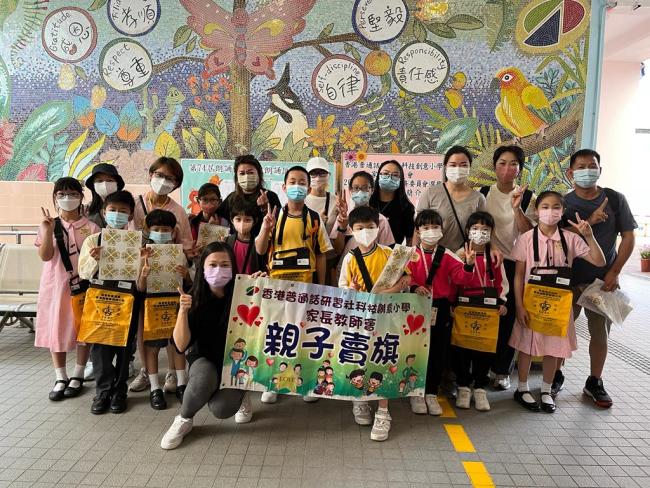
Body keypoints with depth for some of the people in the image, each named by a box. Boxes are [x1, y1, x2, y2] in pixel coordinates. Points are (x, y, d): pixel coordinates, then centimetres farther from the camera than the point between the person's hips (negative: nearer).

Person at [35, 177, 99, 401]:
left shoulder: (91, 227, -2)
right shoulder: (48, 225, 2)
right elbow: (45, 256, -9)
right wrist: (49, 230, -19)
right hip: (55, 286, 2)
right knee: (56, 330, 8)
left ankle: (77, 376, 23)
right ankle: (61, 378, 23)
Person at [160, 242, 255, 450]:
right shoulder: (195, 299, -10)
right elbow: (181, 345, -14)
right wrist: (183, 310, -28)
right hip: (204, 360, 1)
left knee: (221, 409, -25)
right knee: (204, 377, -34)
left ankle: (240, 395, 13)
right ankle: (183, 420, -3)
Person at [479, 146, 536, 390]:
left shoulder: (527, 197, 0)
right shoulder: (484, 193, 3)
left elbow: (529, 233, -7)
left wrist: (516, 208, -20)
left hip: (515, 263, 0)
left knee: (509, 316, 3)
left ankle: (502, 370, 19)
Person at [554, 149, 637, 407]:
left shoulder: (615, 199, 0)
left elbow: (628, 237, 0)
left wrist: (614, 272, -7)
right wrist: (588, 222, -21)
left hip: (603, 280, 1)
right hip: (569, 280, -1)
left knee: (600, 334, 9)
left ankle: (595, 383, 26)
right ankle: (556, 376, 24)